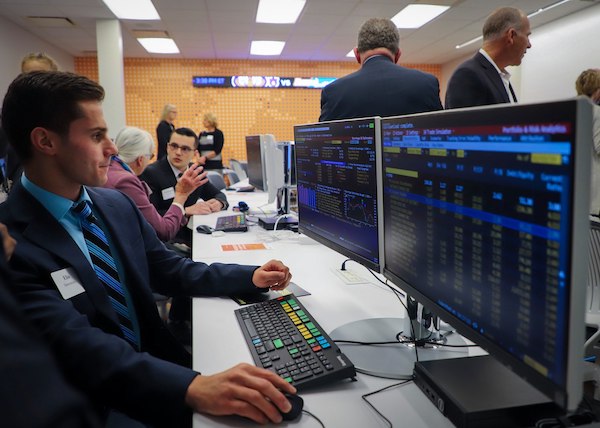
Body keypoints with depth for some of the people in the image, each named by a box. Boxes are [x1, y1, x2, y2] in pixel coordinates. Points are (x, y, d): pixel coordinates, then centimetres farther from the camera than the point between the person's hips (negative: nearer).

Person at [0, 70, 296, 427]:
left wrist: (250, 277, -1)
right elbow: (78, 346, -28)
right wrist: (193, 388, -40)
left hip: (157, 361, 6)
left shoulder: (118, 204, 3)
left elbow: (168, 270, 11)